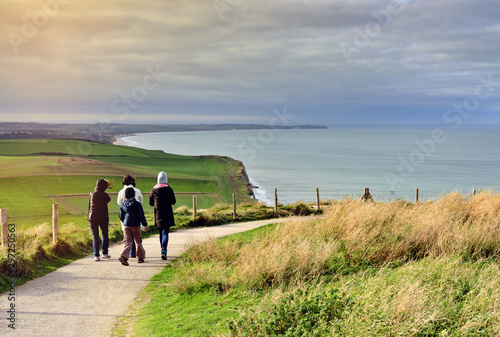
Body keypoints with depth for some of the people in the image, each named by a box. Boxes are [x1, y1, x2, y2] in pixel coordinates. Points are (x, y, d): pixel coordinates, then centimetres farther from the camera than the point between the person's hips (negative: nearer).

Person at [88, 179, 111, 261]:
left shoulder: (92, 194, -1)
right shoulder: (105, 195, -11)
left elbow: (89, 206, 8)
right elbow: (109, 200, 11)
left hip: (92, 218, 2)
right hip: (103, 218, -2)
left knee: (95, 237, 6)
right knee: (105, 236, 16)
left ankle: (96, 255, 0)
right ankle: (105, 253, 19)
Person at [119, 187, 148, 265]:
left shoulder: (123, 204, 4)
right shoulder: (137, 204, -5)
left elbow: (120, 215, 13)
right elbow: (141, 215, -9)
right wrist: (145, 225, -5)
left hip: (126, 225, 2)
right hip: (135, 225, -2)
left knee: (127, 241, 1)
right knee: (138, 241, 11)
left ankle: (124, 256, -19)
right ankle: (140, 257, 19)